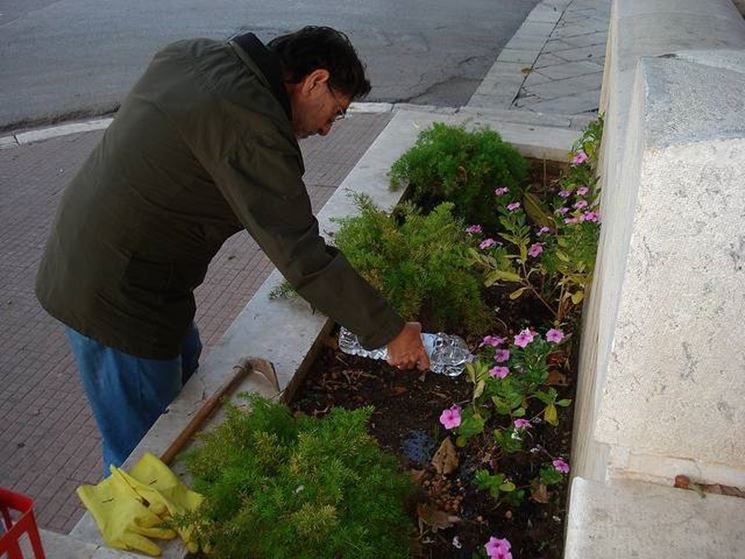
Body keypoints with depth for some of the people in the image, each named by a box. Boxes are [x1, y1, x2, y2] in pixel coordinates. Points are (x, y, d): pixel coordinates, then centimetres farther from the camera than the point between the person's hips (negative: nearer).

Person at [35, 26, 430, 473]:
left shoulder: (192, 54, 1)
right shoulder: (252, 126, -27)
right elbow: (304, 259, -27)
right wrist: (390, 332, -17)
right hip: (119, 302, -10)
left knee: (187, 362, 28)